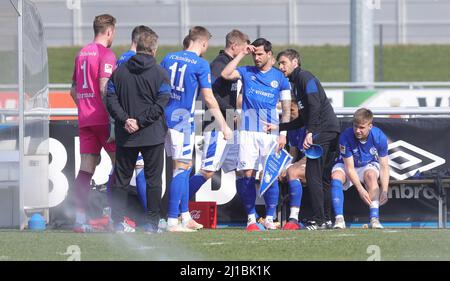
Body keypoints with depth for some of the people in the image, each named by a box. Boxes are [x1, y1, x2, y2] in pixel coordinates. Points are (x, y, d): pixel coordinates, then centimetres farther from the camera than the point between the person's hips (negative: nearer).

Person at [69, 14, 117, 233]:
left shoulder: (82, 53, 16)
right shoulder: (106, 54, -8)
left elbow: (73, 90, 21)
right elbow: (104, 88, -19)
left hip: (85, 120, 7)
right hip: (103, 119, -7)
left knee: (85, 169, 3)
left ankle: (80, 219, -4)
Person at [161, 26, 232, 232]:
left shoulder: (169, 58, 9)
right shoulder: (201, 65, -9)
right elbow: (209, 99, -11)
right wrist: (223, 125, -5)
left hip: (165, 116, 7)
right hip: (182, 120, -7)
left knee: (185, 165, 16)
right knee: (182, 168, -5)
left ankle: (185, 216, 19)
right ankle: (172, 220, -9)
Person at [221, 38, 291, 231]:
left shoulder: (280, 78, 8)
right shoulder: (246, 72, 10)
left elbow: (286, 109, 8)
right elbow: (225, 74, -7)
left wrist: (283, 133, -1)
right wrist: (242, 55, -3)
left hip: (270, 133, 0)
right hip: (248, 131, 0)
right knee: (248, 174, -5)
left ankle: (270, 218, 3)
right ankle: (251, 218, 1)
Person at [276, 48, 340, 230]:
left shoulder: (304, 77, -5)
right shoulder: (296, 82, 25)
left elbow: (315, 105, -18)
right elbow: (302, 119, 26)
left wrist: (310, 132, -23)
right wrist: (279, 127, 21)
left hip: (324, 130, -10)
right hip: (330, 132, 10)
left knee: (313, 176, -12)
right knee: (323, 178, 11)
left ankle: (318, 220, -14)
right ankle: (326, 219, 14)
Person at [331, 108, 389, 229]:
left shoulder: (379, 137, -23)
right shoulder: (346, 136, -28)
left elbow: (384, 167, -19)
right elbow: (349, 168, -26)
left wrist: (384, 190, -32)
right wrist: (360, 189, -37)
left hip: (369, 165, 0)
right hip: (346, 166, 0)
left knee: (371, 175, -34)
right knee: (336, 176, -32)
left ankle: (374, 219, -40)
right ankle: (339, 219, -36)